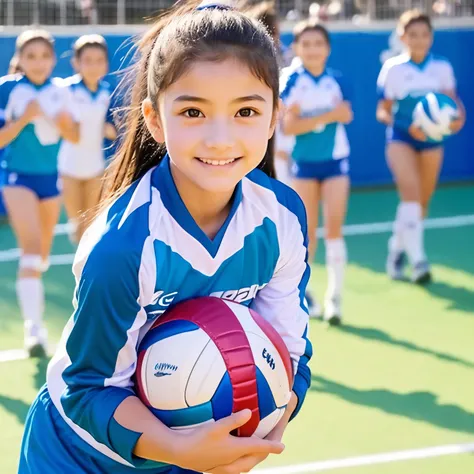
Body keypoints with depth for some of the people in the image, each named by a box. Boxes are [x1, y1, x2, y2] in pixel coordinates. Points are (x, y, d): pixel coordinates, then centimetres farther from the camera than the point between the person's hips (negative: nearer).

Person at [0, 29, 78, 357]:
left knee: (43, 252, 15)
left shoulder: (60, 91, 1)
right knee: (31, 247, -19)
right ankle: (34, 327, -24)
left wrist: (63, 122, -16)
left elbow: (74, 137, 6)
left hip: (50, 177, 5)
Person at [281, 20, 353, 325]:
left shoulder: (337, 80, 0)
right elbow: (289, 126, -12)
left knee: (334, 228, -8)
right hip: (304, 162, 0)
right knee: (308, 230, 5)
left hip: (335, 160, 0)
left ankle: (335, 297, -5)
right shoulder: (291, 82, -5)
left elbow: (345, 116, -9)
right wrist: (325, 117, -23)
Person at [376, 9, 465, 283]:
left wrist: (457, 117, -18)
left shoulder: (442, 68, 3)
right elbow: (383, 111, -2)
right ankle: (417, 259, -23)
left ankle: (398, 248, 33)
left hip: (431, 139, 3)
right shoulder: (393, 69, -3)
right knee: (411, 191, -22)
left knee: (423, 201, 9)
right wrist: (408, 125, -19)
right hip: (400, 137, -3)